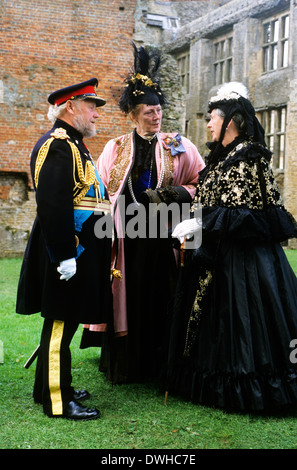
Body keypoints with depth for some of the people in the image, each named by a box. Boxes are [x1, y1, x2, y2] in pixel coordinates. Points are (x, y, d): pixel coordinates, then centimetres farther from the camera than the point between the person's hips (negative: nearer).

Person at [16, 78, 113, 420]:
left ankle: (52, 386, 30)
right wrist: (65, 256, -25)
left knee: (63, 322, 17)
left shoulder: (73, 144, 19)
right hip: (68, 250, -10)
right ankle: (57, 401, 8)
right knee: (60, 324, -2)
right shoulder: (57, 145, -15)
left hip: (80, 250, 10)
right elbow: (52, 206, -24)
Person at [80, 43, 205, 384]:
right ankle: (125, 365, 18)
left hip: (164, 238, 0)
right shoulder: (115, 148, 8)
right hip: (128, 238, 0)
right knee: (129, 299, 4)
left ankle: (160, 363, 16)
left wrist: (176, 194, -11)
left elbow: (202, 186, 6)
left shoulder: (179, 147, 6)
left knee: (161, 298, 3)